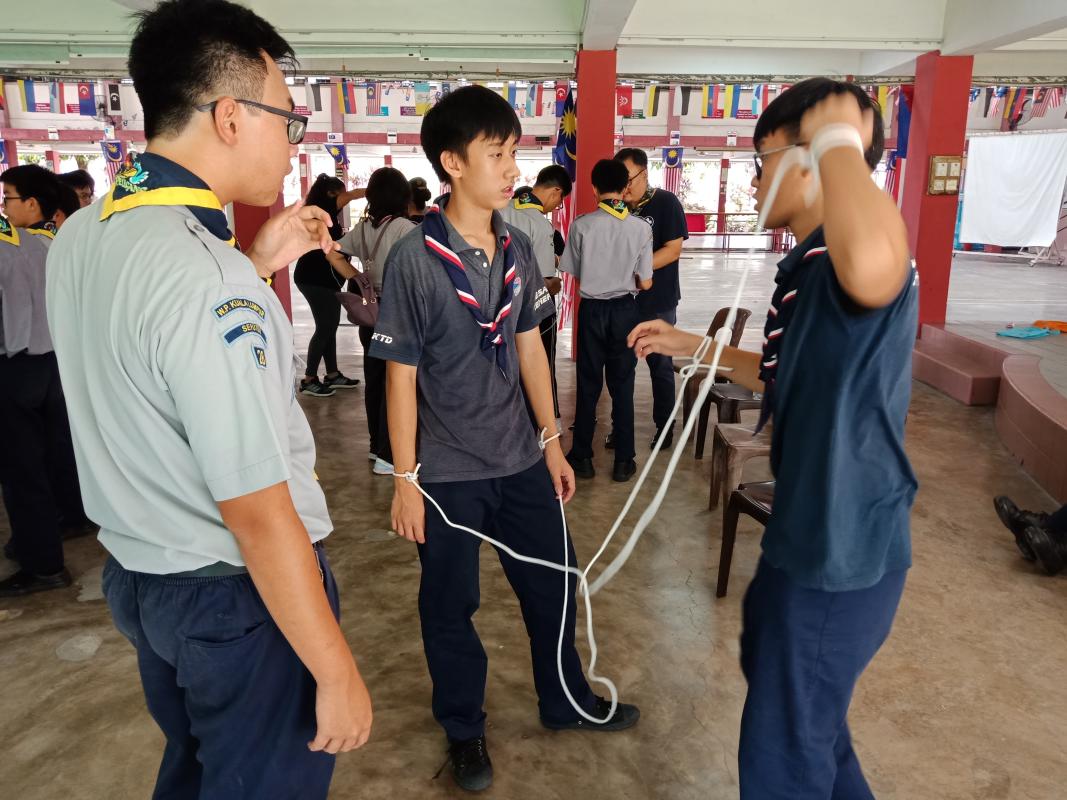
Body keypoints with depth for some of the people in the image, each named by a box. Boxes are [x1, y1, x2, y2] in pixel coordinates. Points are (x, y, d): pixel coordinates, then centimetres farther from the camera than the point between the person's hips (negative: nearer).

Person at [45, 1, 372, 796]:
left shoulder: (79, 236, -1)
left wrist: (256, 264, 7)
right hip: (238, 596, -8)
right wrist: (337, 673, -17)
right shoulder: (207, 276, -28)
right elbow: (259, 517, -27)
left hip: (138, 574, 8)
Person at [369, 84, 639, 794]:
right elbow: (402, 376, -11)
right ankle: (465, 730, 37)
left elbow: (530, 348, 8)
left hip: (520, 460, 5)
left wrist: (553, 442, 10)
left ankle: (566, 700, 43)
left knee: (553, 583, 18)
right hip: (447, 471, -5)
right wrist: (405, 479, -9)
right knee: (450, 607, 13)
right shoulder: (414, 259, -15)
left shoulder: (518, 247, 1)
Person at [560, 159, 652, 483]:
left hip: (592, 309, 0)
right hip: (624, 310, 0)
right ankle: (623, 460, 14)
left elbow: (573, 273, -1)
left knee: (588, 385, 11)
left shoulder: (582, 225, -10)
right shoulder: (640, 228, -8)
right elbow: (645, 283, -4)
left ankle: (582, 457, 18)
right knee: (622, 386, 9)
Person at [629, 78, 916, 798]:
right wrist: (695, 347, 18)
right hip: (813, 528, 11)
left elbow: (874, 265, -52)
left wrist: (838, 138, -34)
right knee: (770, 664, 32)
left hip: (844, 545, -10)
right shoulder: (813, 264, 9)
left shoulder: (846, 262, -25)